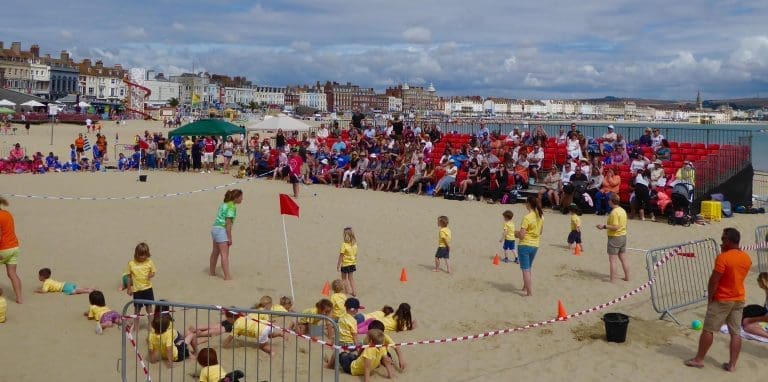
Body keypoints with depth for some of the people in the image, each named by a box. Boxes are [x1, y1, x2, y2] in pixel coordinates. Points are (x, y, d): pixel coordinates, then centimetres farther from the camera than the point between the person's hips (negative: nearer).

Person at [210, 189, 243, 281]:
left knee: (215, 252, 22)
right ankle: (227, 276, -14)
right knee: (224, 254, -11)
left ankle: (212, 271, 36)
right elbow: (228, 223, -20)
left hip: (215, 228, 10)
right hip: (221, 230, -10)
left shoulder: (224, 204, 12)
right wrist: (229, 238, -17)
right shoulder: (231, 207, -15)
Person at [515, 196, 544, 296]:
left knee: (525, 269, 0)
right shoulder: (540, 216, 3)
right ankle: (525, 287, 35)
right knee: (528, 268, 23)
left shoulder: (527, 218, -20)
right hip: (535, 245, 7)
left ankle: (530, 292, -1)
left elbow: (521, 235, -20)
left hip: (525, 245, -7)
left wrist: (516, 234, 0)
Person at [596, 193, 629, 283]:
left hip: (614, 237, -9)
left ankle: (612, 280, -2)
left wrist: (604, 226, -16)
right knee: (623, 258, 17)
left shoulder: (614, 212, -20)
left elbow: (615, 227, -25)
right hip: (623, 236, 9)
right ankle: (627, 277, 23)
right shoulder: (622, 210, 8)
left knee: (612, 260, -3)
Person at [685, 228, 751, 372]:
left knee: (708, 329, 5)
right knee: (736, 333, 7)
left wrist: (710, 297, -5)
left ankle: (699, 359, 13)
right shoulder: (747, 258, 4)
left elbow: (714, 280, -19)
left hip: (722, 300, -6)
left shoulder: (723, 257, -19)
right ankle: (732, 364, 9)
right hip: (739, 299, 6)